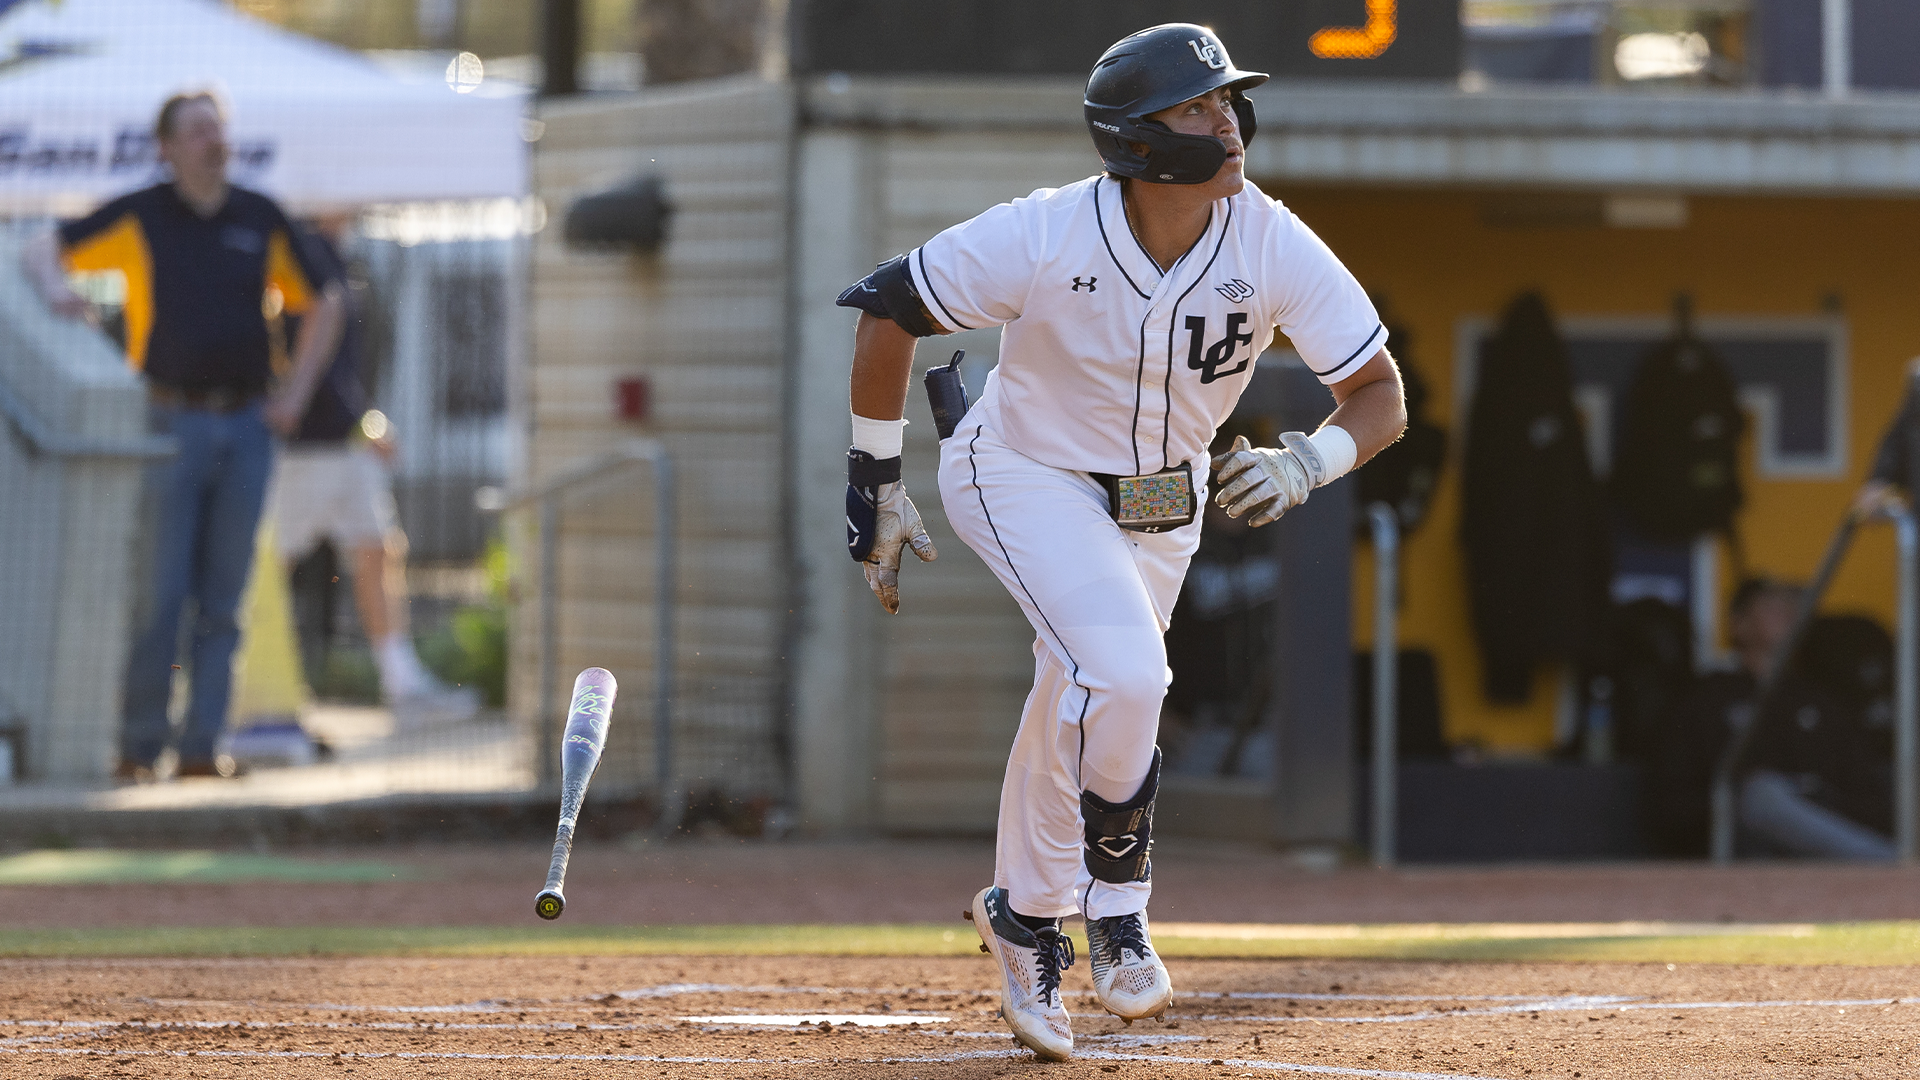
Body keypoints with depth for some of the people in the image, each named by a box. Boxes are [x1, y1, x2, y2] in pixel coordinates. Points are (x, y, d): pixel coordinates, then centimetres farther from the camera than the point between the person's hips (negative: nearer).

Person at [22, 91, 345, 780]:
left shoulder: (260, 219, 8)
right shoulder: (139, 217, 1)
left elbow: (323, 303, 18)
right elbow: (42, 251, 8)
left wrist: (295, 394, 9)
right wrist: (56, 288, -15)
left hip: (246, 429, 3)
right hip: (173, 423, -3)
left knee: (222, 598, 3)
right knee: (160, 593, -7)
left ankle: (201, 747, 6)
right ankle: (139, 744, 1)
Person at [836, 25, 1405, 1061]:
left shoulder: (1273, 247, -22)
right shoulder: (1043, 238, -29)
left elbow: (1380, 395, -16)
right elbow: (887, 307, -16)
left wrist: (1307, 462, -37)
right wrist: (874, 484, -12)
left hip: (1162, 500, 4)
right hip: (1024, 475, -4)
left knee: (1083, 705, 14)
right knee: (1123, 671, -26)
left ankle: (1023, 919, 37)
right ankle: (1115, 899, -6)